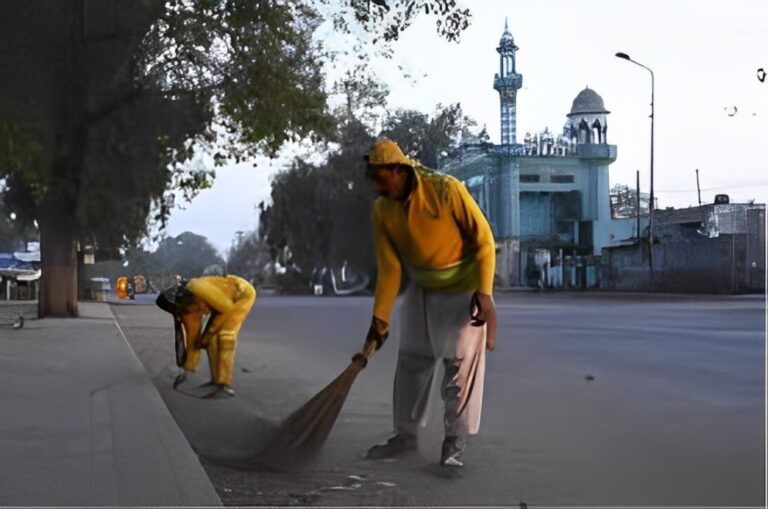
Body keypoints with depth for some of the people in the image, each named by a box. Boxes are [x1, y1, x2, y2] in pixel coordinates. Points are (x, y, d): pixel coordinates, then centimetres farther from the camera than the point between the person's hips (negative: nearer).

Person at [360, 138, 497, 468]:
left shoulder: (446, 190, -26)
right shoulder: (382, 210, -11)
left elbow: (484, 240, -19)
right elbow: (389, 269, -5)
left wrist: (483, 293, -24)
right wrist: (379, 319, -7)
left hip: (463, 289, -5)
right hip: (421, 291, 5)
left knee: (460, 365, -4)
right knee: (411, 361, 8)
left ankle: (455, 442, 4)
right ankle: (406, 434, 21)